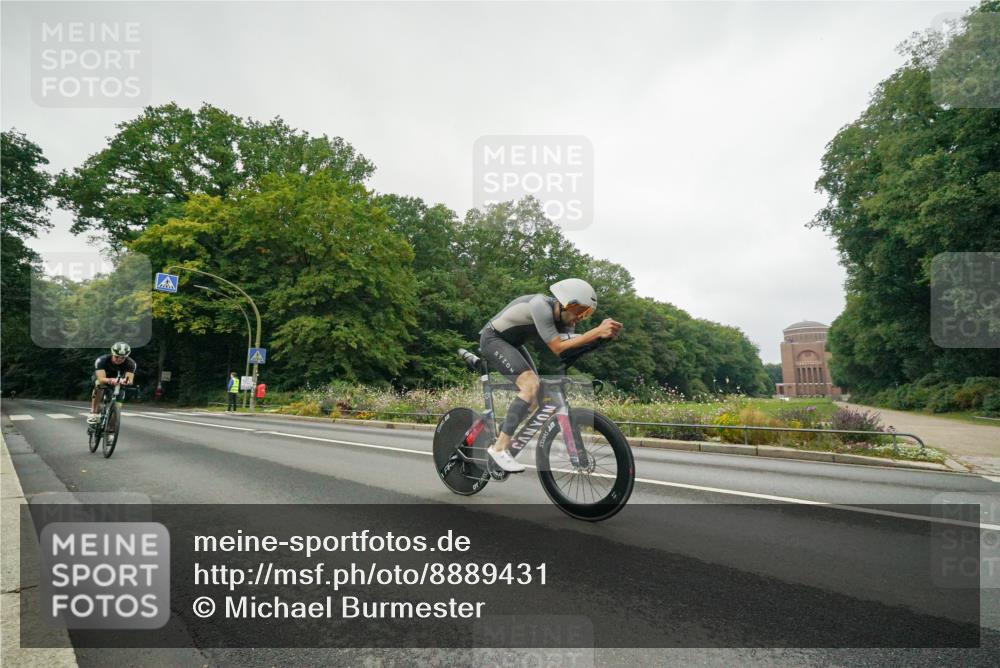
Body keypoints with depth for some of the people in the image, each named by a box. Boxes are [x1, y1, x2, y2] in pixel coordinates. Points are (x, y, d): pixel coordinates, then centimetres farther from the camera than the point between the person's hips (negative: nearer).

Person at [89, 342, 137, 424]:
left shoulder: (131, 363, -30)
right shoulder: (101, 360, -34)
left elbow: (130, 379, -42)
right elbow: (101, 379, -46)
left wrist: (126, 381, -66)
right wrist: (110, 380, -67)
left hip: (118, 379, 2)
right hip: (104, 379, -2)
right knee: (99, 385, -33)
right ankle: (93, 413, -22)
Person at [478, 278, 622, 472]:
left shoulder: (564, 318, -5)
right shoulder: (541, 306, -31)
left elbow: (574, 345, -16)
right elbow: (558, 348, -34)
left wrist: (602, 333, -31)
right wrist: (597, 331, -38)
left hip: (512, 343, 9)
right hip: (493, 339, -9)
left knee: (535, 397, 5)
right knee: (531, 385, -24)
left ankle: (498, 438, 17)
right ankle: (499, 448, -21)